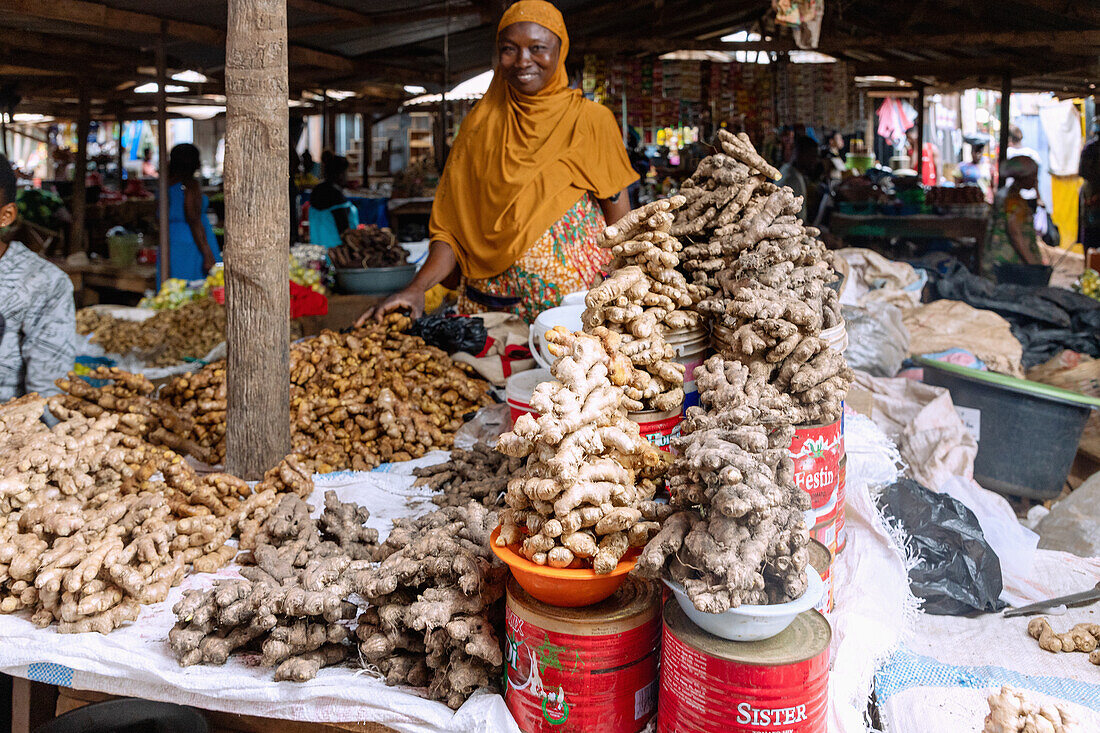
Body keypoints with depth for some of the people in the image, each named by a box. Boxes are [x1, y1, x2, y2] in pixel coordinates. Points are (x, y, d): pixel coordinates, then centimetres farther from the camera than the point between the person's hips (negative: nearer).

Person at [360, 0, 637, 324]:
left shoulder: (591, 120, 3)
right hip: (492, 304, 2)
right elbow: (455, 223, 6)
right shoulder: (479, 126, 9)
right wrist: (417, 288, -10)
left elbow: (621, 224, 1)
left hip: (580, 301, -1)